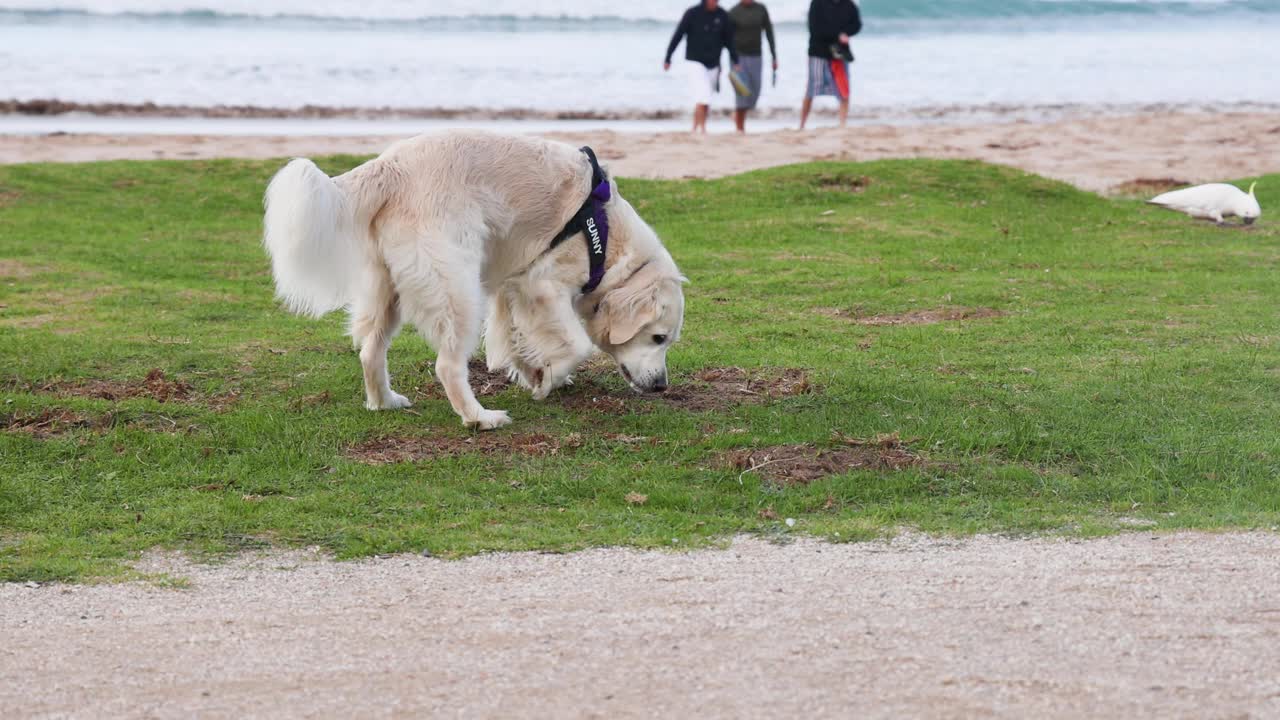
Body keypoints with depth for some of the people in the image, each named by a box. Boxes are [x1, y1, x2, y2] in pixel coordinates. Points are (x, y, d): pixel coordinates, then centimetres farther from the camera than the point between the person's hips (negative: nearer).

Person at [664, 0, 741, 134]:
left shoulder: (722, 15, -1)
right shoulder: (692, 13, -10)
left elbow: (729, 40, 6)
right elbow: (677, 36, -6)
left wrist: (735, 62, -1)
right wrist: (667, 59, -5)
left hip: (713, 65, 4)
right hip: (695, 63, -4)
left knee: (706, 100, 8)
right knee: (703, 97, -19)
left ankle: (695, 129, 21)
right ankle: (703, 129, -16)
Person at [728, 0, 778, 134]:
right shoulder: (733, 13, -4)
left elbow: (769, 33, 9)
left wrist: (774, 57, 5)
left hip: (756, 57, 4)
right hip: (739, 57, -4)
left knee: (754, 94, 5)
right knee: (743, 93, -9)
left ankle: (738, 114, 29)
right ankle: (740, 128, -2)